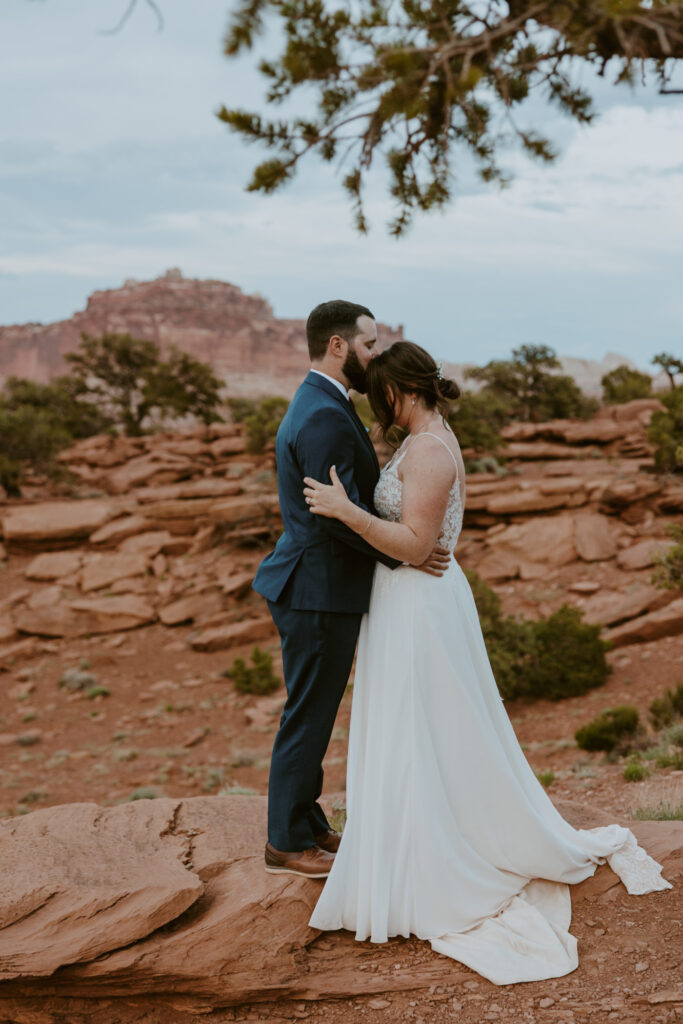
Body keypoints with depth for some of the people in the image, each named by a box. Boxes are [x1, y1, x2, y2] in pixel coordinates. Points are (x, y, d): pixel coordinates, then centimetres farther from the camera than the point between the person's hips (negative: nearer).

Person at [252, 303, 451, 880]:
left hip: (319, 584, 10)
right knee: (308, 717, 2)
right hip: (319, 592, -10)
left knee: (313, 714, 19)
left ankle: (307, 824, 33)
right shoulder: (325, 416, -21)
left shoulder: (318, 405, 13)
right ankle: (287, 843, 17)